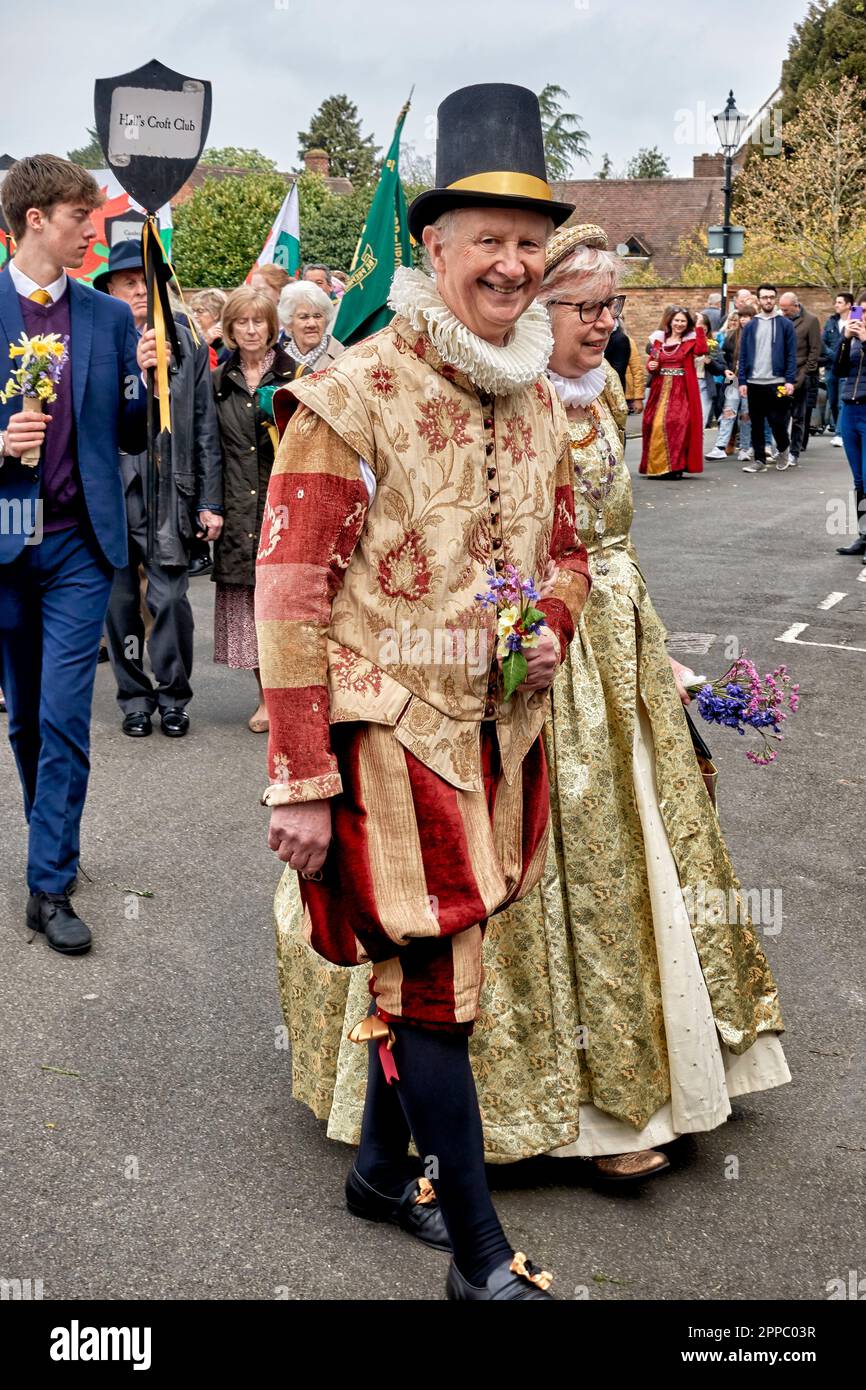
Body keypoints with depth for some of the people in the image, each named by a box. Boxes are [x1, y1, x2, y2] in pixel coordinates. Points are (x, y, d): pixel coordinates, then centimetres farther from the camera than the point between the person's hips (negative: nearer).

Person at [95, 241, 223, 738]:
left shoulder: (187, 344, 7)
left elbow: (206, 427, 6)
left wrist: (210, 501, 2)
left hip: (167, 490, -1)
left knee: (170, 597, -2)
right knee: (120, 600, 7)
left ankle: (173, 697, 14)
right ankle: (135, 698, 21)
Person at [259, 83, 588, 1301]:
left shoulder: (537, 400, 9)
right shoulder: (356, 394, -12)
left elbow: (566, 547, 22)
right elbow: (290, 592, -14)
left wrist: (555, 626, -2)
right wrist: (299, 784, -16)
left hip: (496, 733, 7)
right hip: (390, 732, -6)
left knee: (418, 967, 17)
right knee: (435, 984, 0)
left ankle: (381, 1168, 39)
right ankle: (480, 1257, 14)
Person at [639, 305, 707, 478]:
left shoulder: (690, 340, 3)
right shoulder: (659, 338, 11)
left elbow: (701, 350, -17)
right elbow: (651, 360, 16)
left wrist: (699, 328, -15)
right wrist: (650, 366, -6)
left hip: (682, 391, -3)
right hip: (661, 389, 3)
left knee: (678, 424, -10)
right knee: (657, 424, -2)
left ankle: (676, 466, -3)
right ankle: (656, 465, 9)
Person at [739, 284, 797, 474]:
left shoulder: (785, 324, 1)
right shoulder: (750, 326, 9)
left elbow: (791, 355, -2)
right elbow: (743, 355, 8)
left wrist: (790, 380, -11)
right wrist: (742, 381, 0)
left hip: (777, 383, -3)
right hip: (754, 383, 3)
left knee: (777, 422, -2)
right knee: (756, 424, 6)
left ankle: (783, 450, 24)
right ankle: (760, 460, 13)